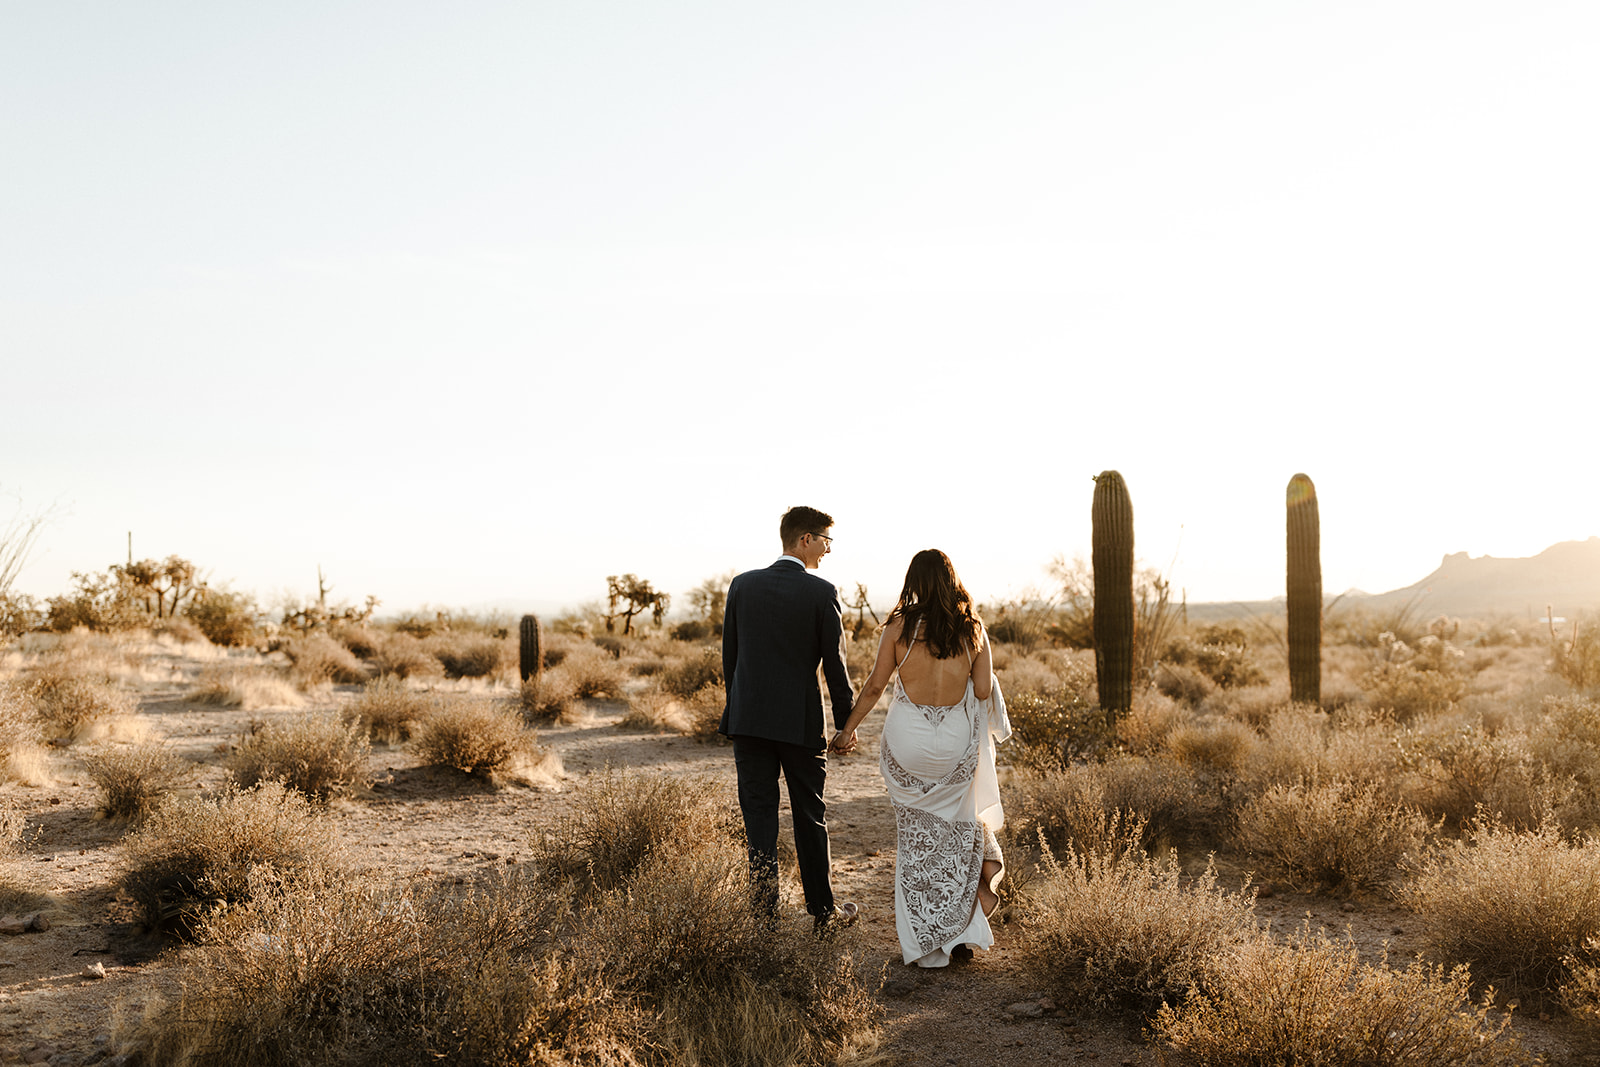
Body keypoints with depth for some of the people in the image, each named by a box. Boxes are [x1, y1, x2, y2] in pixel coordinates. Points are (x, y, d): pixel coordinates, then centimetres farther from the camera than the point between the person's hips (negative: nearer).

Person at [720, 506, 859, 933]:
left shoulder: (743, 585, 2)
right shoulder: (822, 593, -9)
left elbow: (729, 654, 7)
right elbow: (835, 663, -6)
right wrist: (846, 721, 4)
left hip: (748, 720, 3)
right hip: (801, 721, -2)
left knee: (759, 817, 7)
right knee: (811, 819, 11)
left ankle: (766, 913, 8)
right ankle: (822, 911, 20)